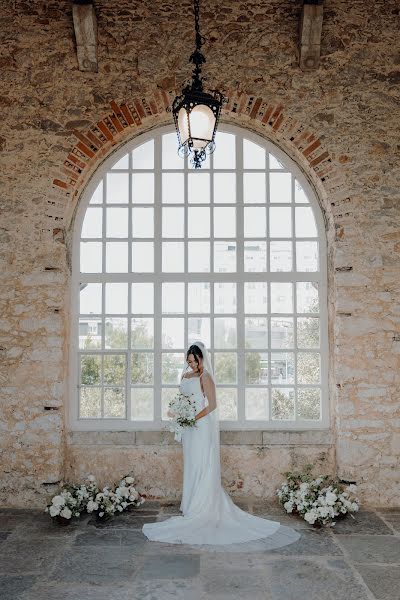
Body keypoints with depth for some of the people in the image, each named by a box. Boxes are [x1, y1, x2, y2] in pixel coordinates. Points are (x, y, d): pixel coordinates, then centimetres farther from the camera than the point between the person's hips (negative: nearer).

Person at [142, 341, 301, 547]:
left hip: (202, 427, -8)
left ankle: (201, 512, 1)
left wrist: (193, 418, -21)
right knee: (191, 468, 10)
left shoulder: (205, 377, -9)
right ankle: (192, 508, 17)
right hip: (189, 429, 8)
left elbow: (212, 405, -13)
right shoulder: (185, 376, 13)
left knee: (202, 468, -4)